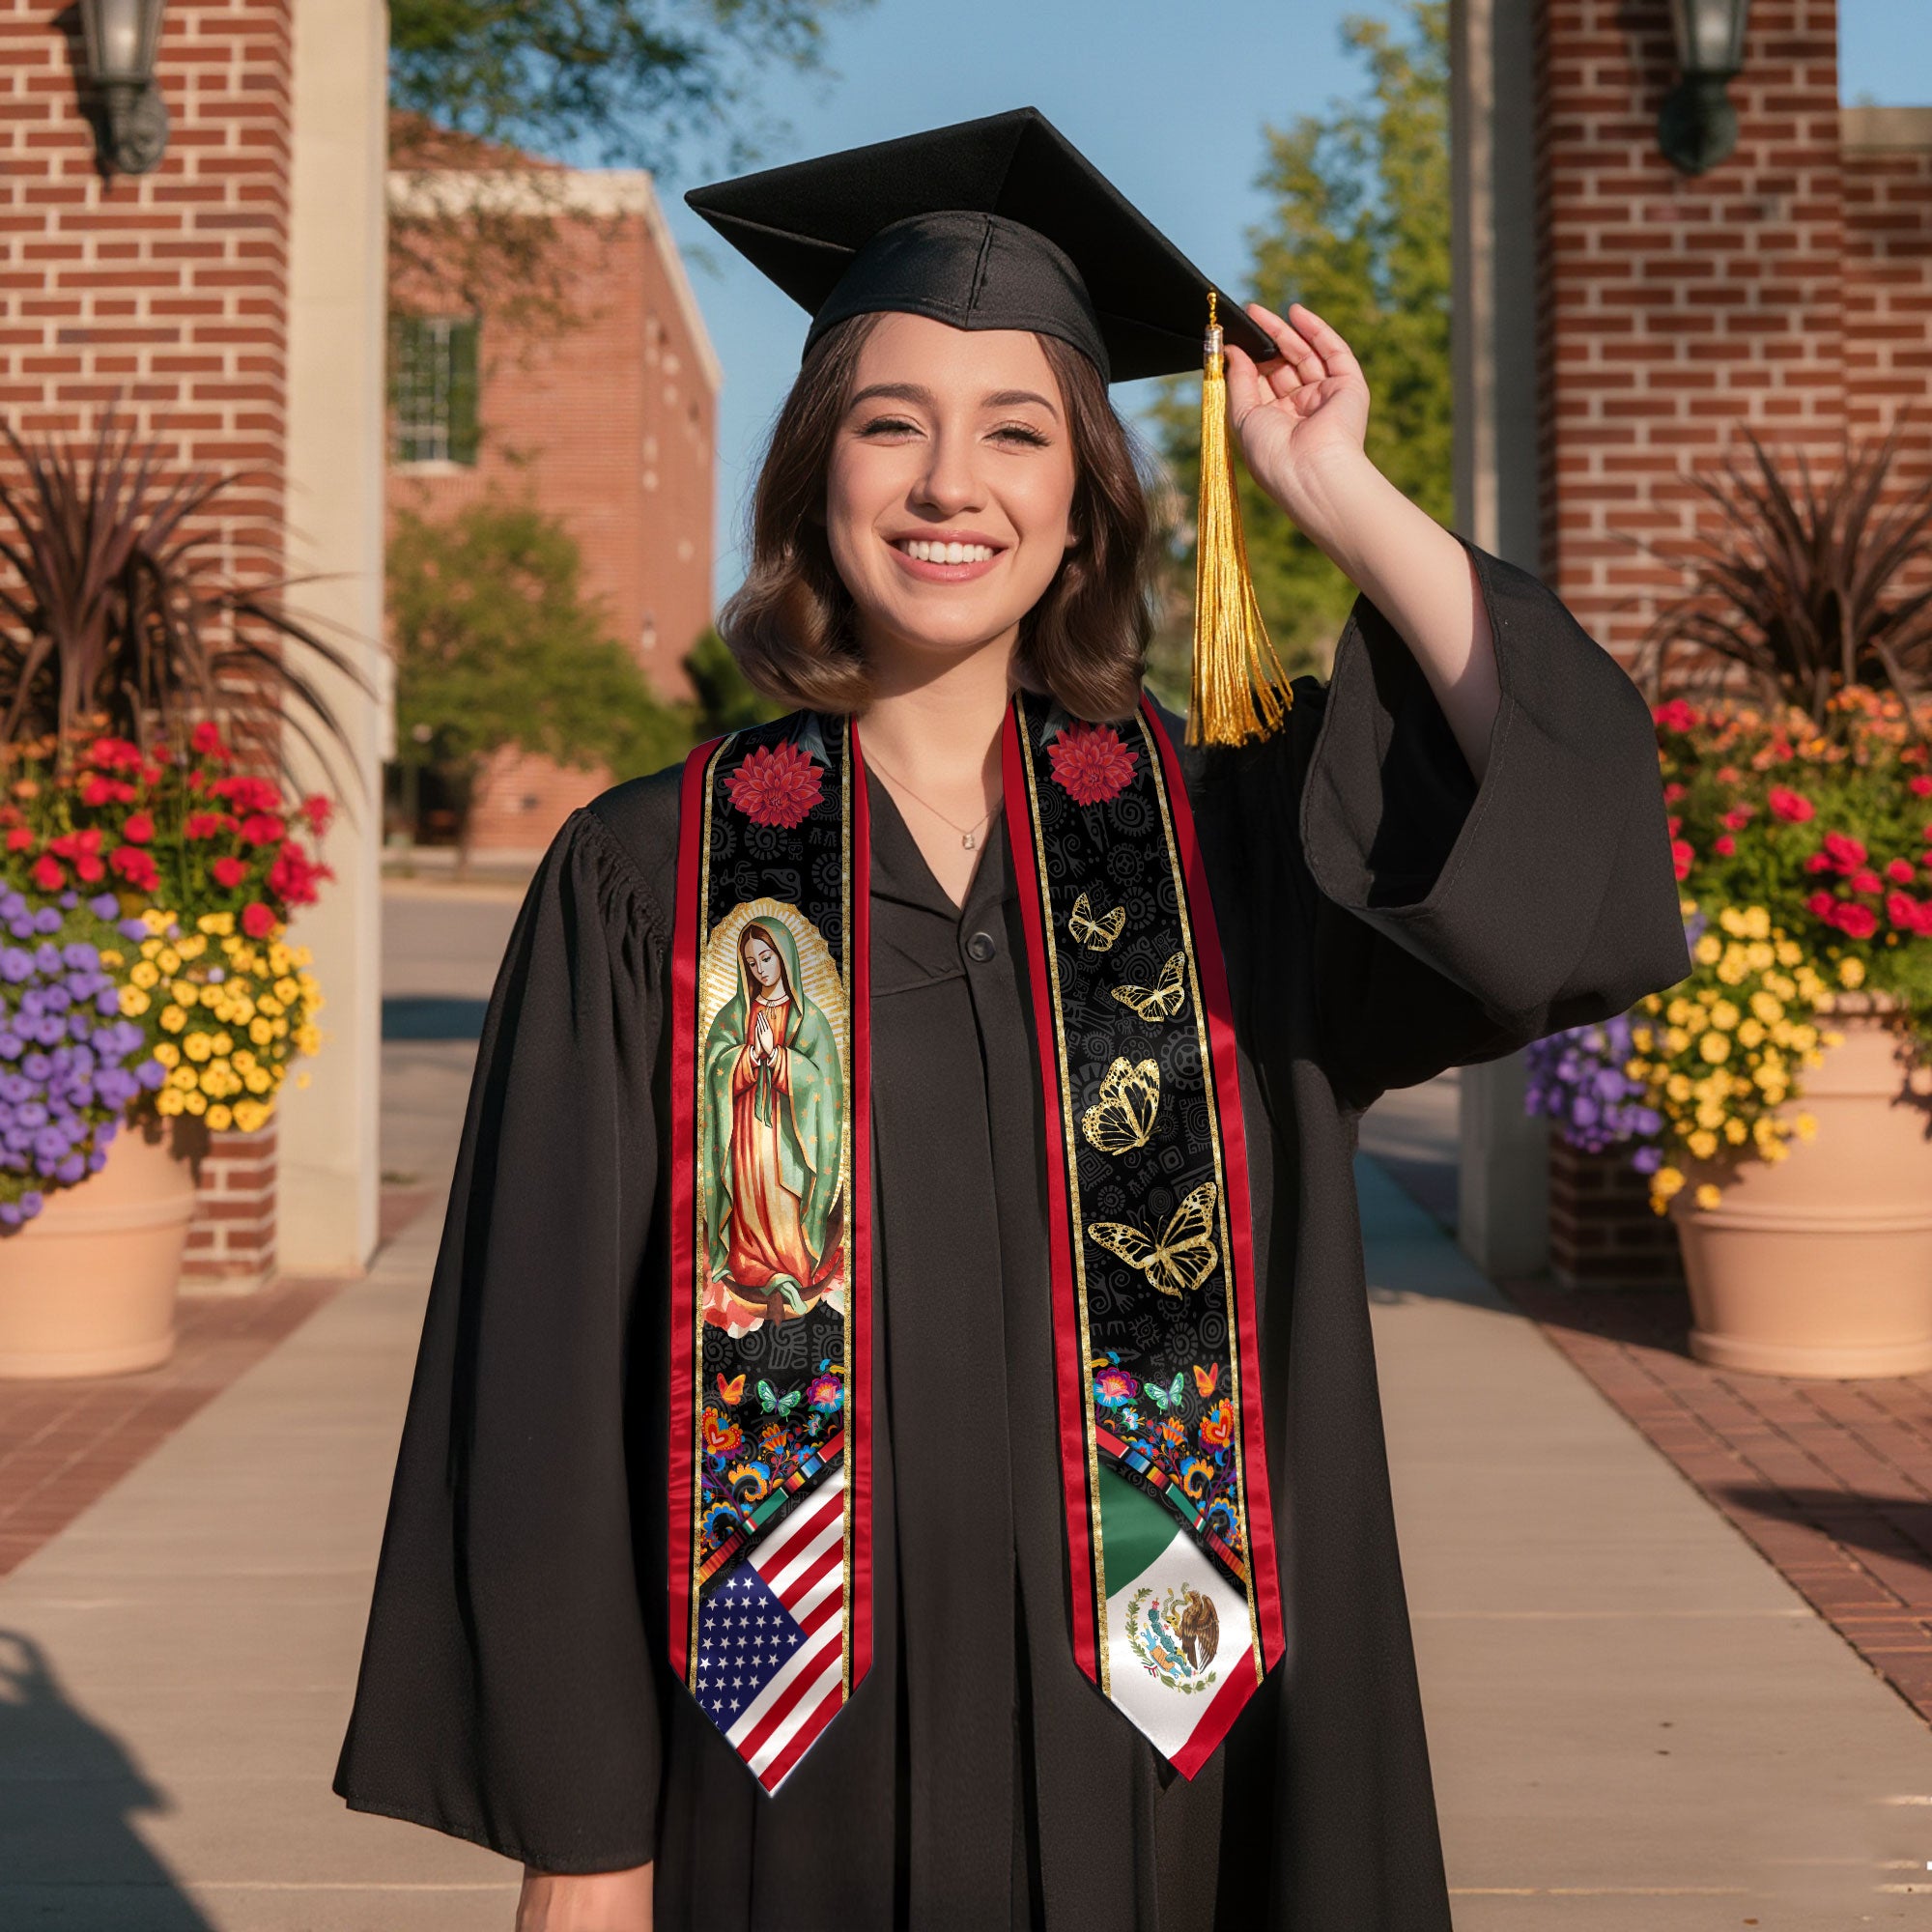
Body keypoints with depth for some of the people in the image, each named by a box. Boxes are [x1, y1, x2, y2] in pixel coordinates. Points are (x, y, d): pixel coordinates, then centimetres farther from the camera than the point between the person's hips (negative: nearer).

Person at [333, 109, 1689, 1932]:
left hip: (1149, 1750, 2)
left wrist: (1339, 495, -11)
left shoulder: (1223, 836, 1)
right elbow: (549, 1382, -4)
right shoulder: (646, 883, -4)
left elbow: (1575, 827, -15)